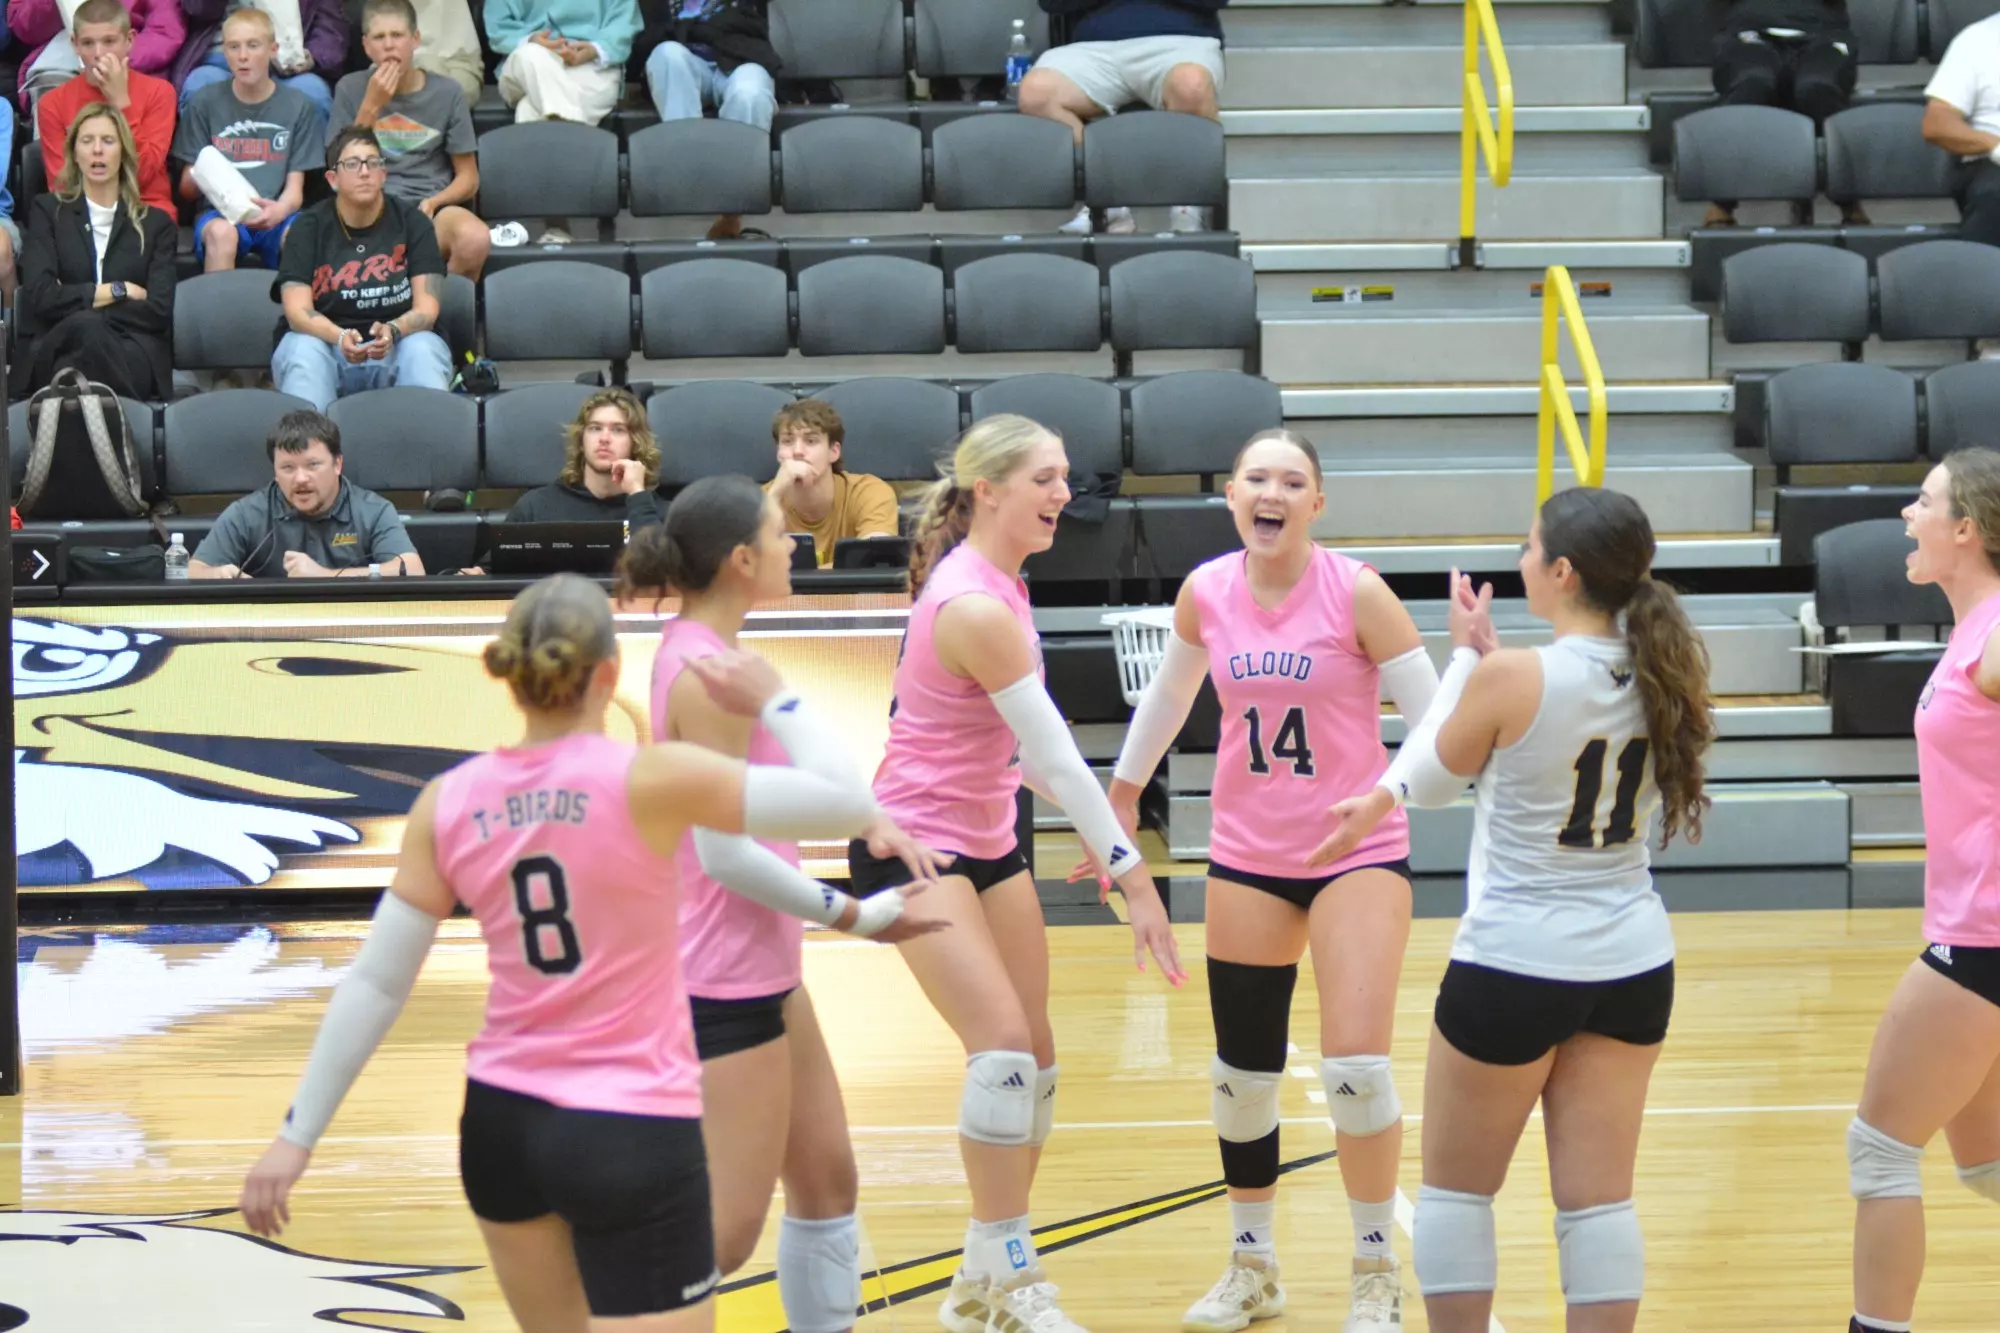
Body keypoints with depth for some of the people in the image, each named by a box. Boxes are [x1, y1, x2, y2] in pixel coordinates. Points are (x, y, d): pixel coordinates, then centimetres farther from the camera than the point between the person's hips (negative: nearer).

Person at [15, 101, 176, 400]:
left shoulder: (156, 223, 20)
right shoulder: (47, 210, 20)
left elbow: (159, 310, 3)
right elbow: (38, 297, 2)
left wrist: (74, 302, -2)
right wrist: (118, 291, 0)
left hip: (135, 355, 0)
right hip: (58, 350, 0)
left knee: (87, 329, -38)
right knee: (85, 330, -39)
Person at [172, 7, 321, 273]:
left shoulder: (297, 107, 7)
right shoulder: (204, 103, 6)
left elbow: (295, 188, 5)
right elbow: (186, 190, 9)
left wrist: (279, 209, -20)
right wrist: (198, 178, -17)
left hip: (273, 215, 0)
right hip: (219, 212, 0)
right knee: (222, 233, -36)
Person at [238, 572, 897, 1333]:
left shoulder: (449, 804, -1)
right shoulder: (648, 781, -14)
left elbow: (373, 985, 1)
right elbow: (847, 804, -13)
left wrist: (298, 1135, 8)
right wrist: (772, 702, 3)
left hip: (500, 1122, 6)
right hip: (631, 1134, -6)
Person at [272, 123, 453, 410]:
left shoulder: (412, 222, 2)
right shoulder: (309, 227, 1)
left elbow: (426, 308, -6)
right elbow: (298, 311, -10)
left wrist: (393, 331, -30)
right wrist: (341, 337, -32)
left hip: (397, 351, 0)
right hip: (326, 342, 0)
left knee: (423, 348, -31)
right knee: (303, 350, -32)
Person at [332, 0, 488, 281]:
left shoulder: (446, 92, 7)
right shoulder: (350, 89, 7)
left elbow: (468, 178, 10)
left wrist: (432, 203, -11)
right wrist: (371, 106, -7)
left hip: (432, 207, 1)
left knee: (475, 239, -36)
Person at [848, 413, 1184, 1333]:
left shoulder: (997, 584, 4)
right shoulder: (976, 609, -24)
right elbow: (1056, 755, -24)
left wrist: (1098, 837, 16)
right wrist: (1133, 877, -23)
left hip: (986, 839, 9)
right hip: (915, 844, -9)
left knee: (1034, 1055, 7)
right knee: (1003, 1043, -19)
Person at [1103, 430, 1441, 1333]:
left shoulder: (1355, 592, -13)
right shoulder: (1206, 591, -1)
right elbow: (1169, 694, 18)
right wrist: (1123, 794, 24)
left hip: (1358, 853, -4)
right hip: (1245, 858, 4)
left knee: (1357, 1068, -12)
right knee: (1241, 1073, 9)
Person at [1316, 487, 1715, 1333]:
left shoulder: (1511, 679, -18)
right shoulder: (1661, 679, -2)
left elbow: (1433, 776, 1)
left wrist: (1465, 656, 11)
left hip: (1515, 968, -5)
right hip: (1632, 966, 5)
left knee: (1455, 1190, 12)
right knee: (1598, 1199, 8)